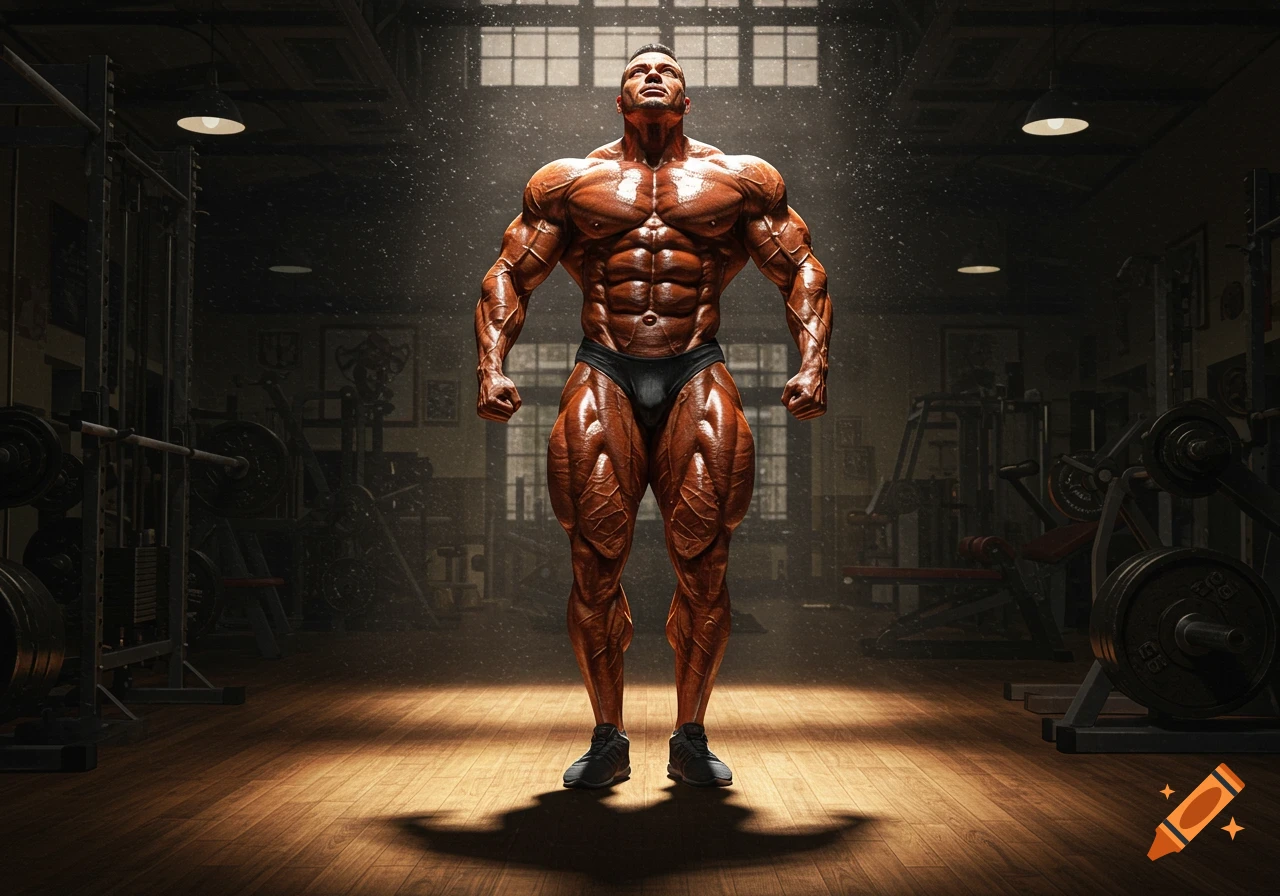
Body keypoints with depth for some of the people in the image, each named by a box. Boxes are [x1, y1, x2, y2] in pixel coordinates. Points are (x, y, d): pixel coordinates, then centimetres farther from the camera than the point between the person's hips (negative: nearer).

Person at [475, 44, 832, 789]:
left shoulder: (742, 179, 15)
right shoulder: (568, 182, 16)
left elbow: (803, 271, 13)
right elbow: (509, 275, 14)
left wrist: (813, 364, -3)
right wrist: (494, 366, -2)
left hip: (698, 378, 0)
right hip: (605, 376, 0)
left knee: (704, 566, -6)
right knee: (595, 565, -6)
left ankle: (691, 738, 8)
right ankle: (608, 739, 7)